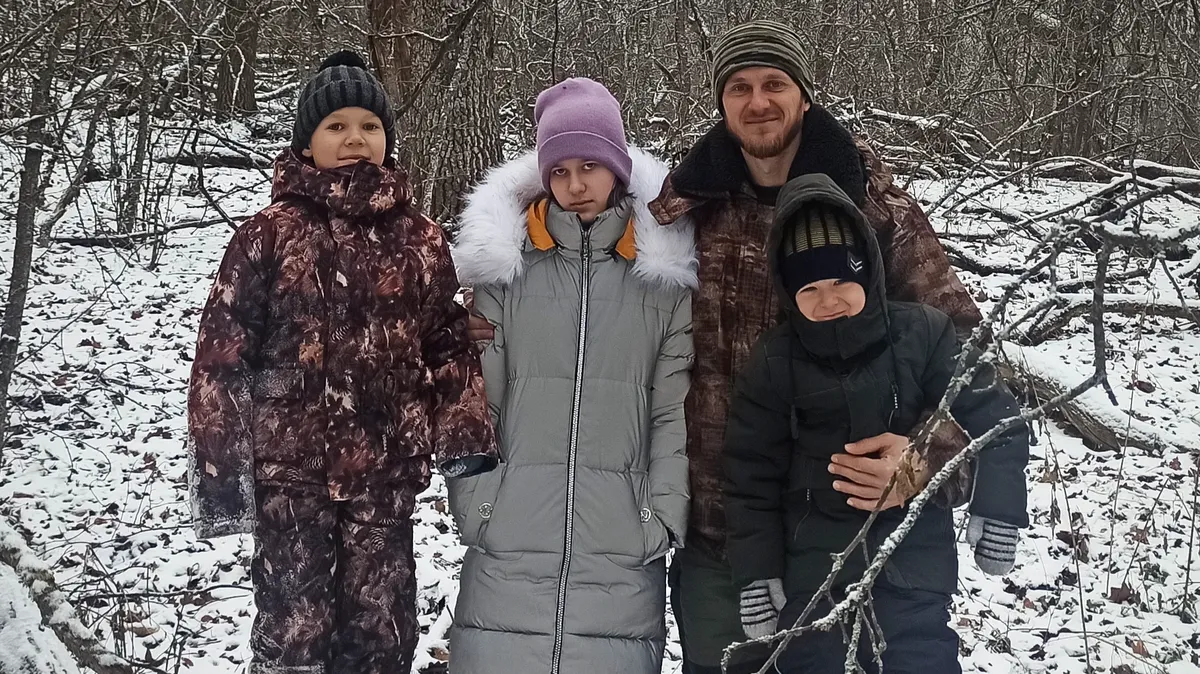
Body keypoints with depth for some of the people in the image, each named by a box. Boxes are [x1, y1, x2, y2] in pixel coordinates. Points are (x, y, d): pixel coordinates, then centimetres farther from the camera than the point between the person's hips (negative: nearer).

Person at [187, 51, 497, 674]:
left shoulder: (420, 238, 7)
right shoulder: (270, 233, -1)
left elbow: (448, 345, 10)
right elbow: (223, 355, -2)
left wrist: (466, 441, -1)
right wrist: (220, 468, -6)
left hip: (386, 474, 3)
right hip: (289, 470, -2)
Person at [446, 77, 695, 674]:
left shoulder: (665, 273, 6)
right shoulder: (506, 264, 6)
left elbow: (677, 410, 3)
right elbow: (475, 398, 4)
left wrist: (663, 515, -5)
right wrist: (476, 505, -3)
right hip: (507, 552, 0)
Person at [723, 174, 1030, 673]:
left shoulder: (923, 335, -6)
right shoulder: (773, 363, -3)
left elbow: (992, 421, 2)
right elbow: (752, 477, 1)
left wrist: (997, 515, 1)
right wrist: (756, 574, 0)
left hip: (914, 570, -1)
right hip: (814, 572, 1)